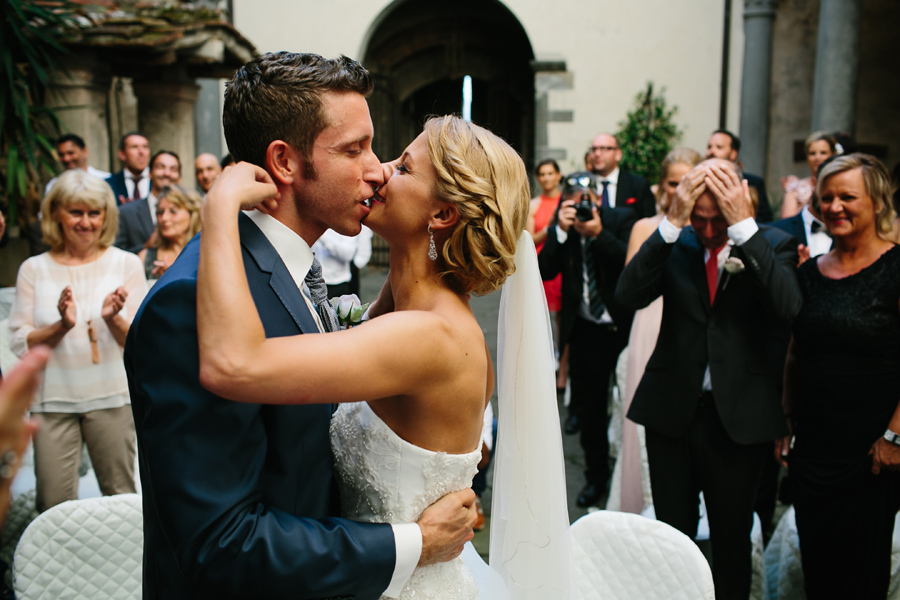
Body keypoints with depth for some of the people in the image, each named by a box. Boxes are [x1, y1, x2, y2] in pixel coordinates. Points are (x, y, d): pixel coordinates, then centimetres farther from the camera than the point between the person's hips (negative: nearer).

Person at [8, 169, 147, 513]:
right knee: (53, 507, 4)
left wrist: (112, 319, -19)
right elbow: (19, 343, 1)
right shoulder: (34, 269, 4)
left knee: (122, 498, 7)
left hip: (110, 397, 0)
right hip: (53, 399, 1)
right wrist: (61, 326, -16)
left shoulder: (126, 264, 2)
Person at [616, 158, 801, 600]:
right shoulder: (673, 244, -1)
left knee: (732, 536, 16)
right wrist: (673, 221, -22)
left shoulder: (772, 244, -5)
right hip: (670, 409, 1)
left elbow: (786, 307, -23)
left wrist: (743, 225, -26)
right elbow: (628, 295, -17)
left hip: (738, 414, -1)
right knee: (672, 532, 16)